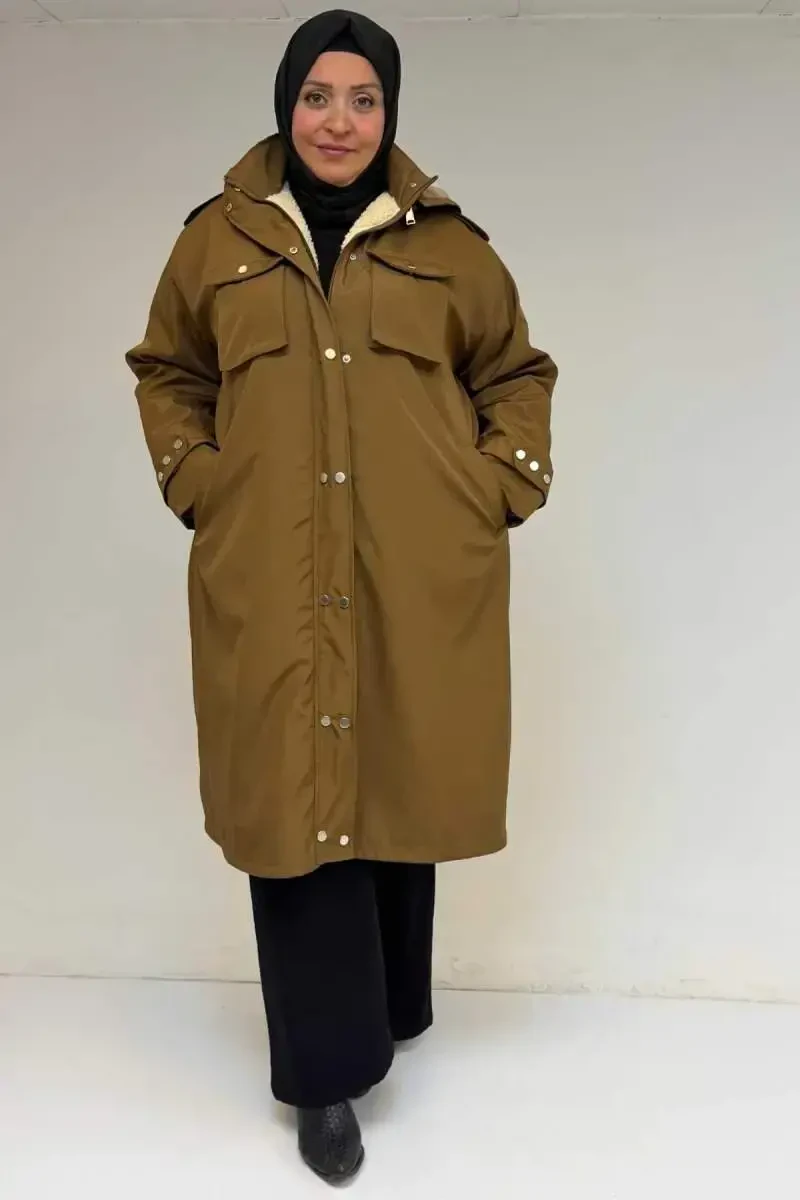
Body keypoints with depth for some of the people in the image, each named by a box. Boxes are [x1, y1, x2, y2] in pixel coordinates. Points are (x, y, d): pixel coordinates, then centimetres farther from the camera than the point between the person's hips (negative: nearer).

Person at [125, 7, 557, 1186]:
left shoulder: (447, 244, 6)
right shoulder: (219, 240, 7)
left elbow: (517, 373, 15)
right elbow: (165, 373, 17)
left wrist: (502, 488, 2)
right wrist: (196, 484, 4)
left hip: (417, 581, 1)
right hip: (272, 587, 0)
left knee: (399, 786, 11)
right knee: (296, 802, -1)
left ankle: (389, 1006, 34)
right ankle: (328, 1069, 12)